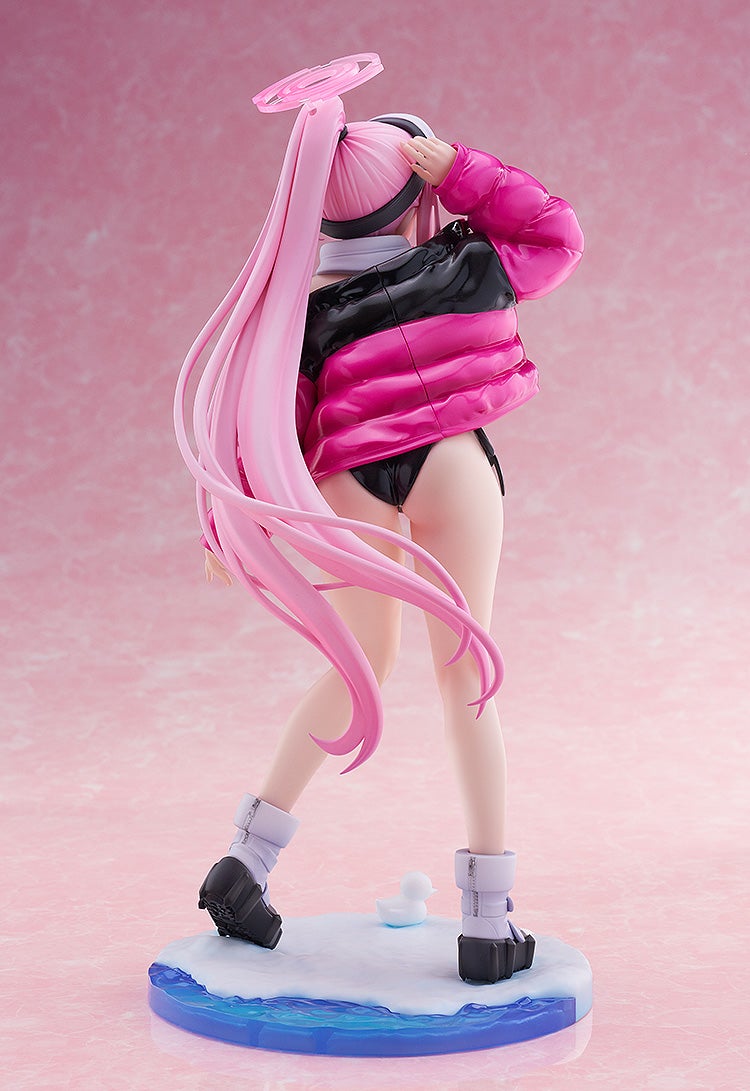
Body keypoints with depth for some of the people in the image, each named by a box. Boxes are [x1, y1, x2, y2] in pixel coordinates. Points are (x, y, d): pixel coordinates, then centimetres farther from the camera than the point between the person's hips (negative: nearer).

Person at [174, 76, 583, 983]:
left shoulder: (307, 302, 6)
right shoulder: (468, 268, 5)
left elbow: (271, 417, 3)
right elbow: (558, 234, 21)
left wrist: (231, 530, 7)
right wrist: (460, 171, 10)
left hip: (351, 481, 2)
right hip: (451, 461, -2)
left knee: (358, 669, 20)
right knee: (464, 671, 2)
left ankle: (248, 857, 18)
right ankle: (488, 920, 2)